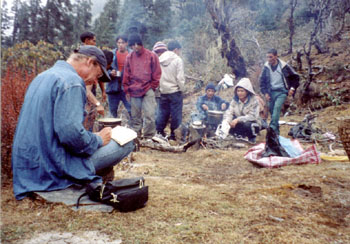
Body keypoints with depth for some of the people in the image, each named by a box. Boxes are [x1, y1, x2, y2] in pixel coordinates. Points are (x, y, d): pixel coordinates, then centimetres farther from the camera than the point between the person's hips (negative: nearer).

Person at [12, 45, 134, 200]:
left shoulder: (42, 77, 14)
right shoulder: (72, 81, -17)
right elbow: (70, 133, -28)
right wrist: (98, 140, -8)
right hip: (52, 169, -10)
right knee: (126, 142, -6)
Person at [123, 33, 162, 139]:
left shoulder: (151, 56, -1)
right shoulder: (129, 57, 7)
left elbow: (156, 74, 2)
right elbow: (126, 75, 11)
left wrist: (152, 87, -2)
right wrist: (127, 90, 7)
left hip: (148, 91, -3)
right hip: (134, 92, 3)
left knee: (149, 116, -8)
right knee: (135, 117, 9)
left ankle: (149, 138, 2)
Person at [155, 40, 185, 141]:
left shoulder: (159, 59, 5)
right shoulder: (177, 60, -11)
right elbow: (180, 77, -14)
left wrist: (159, 87, 11)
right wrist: (182, 89, -2)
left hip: (163, 91, 6)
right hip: (175, 91, -5)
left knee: (163, 113, 15)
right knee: (176, 114, 4)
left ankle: (159, 132, 19)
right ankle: (173, 134, 9)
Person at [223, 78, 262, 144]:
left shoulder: (254, 100, -15)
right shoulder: (235, 100, -2)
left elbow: (252, 116, -24)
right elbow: (229, 113, -12)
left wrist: (238, 119, -36)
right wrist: (226, 122, -34)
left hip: (253, 124, -4)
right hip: (240, 124, 4)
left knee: (247, 125, -37)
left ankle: (252, 137, -3)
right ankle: (240, 135, 5)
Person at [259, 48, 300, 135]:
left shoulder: (284, 66, -5)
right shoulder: (266, 67, 1)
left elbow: (295, 77, 6)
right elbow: (262, 81, 11)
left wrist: (292, 88, -3)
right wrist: (265, 92, 2)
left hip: (281, 92, -3)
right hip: (271, 92, 3)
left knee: (277, 107, -23)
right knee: (272, 110, 4)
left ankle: (272, 128, -29)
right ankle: (276, 131, 18)